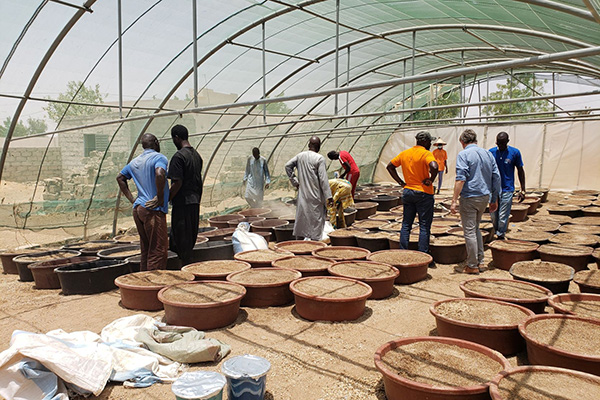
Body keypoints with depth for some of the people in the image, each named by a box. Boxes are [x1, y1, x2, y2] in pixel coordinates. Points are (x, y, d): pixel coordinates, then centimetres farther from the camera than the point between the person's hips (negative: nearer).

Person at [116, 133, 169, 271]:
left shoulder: (135, 161, 16)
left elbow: (120, 177, 25)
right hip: (153, 210, -8)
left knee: (145, 249, 15)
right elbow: (160, 174, -27)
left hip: (138, 208, 8)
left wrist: (132, 199, 18)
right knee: (157, 250, -4)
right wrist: (160, 198, -16)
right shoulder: (159, 157, -8)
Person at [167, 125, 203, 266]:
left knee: (182, 240, 0)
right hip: (195, 202, 9)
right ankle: (188, 264, 25)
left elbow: (177, 183, -20)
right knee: (191, 237, 16)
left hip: (182, 204, -8)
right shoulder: (196, 155, 12)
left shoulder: (178, 156, -14)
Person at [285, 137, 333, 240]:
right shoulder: (319, 158, -12)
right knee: (316, 221, 3)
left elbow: (288, 166, 6)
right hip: (315, 196, -5)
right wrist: (328, 197, -13)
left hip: (302, 194, 5)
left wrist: (294, 181, 10)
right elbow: (323, 179, -15)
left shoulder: (300, 156, 4)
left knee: (301, 218, 14)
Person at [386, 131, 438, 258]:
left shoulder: (404, 153, 7)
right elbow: (434, 167, -31)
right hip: (423, 194, -6)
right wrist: (431, 180, -14)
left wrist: (400, 181, 10)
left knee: (406, 225, 12)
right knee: (424, 227, 2)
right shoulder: (426, 154, -13)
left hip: (407, 192, 6)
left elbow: (390, 166, 13)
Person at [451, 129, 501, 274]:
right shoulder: (488, 154, 11)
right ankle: (480, 262, 23)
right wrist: (494, 200, 18)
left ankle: (472, 266, 7)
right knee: (476, 228, 21)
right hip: (485, 197, 7)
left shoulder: (463, 154, -9)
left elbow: (461, 179, -19)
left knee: (469, 231, 0)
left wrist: (454, 200, -19)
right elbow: (496, 178, 11)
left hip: (469, 197, -7)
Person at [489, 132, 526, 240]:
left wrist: (522, 190, 2)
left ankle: (500, 237, 10)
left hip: (507, 190, -2)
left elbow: (520, 171, 4)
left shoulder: (515, 152, -3)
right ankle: (496, 234, 28)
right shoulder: (491, 152, 0)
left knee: (503, 218, -3)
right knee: (493, 216, 8)